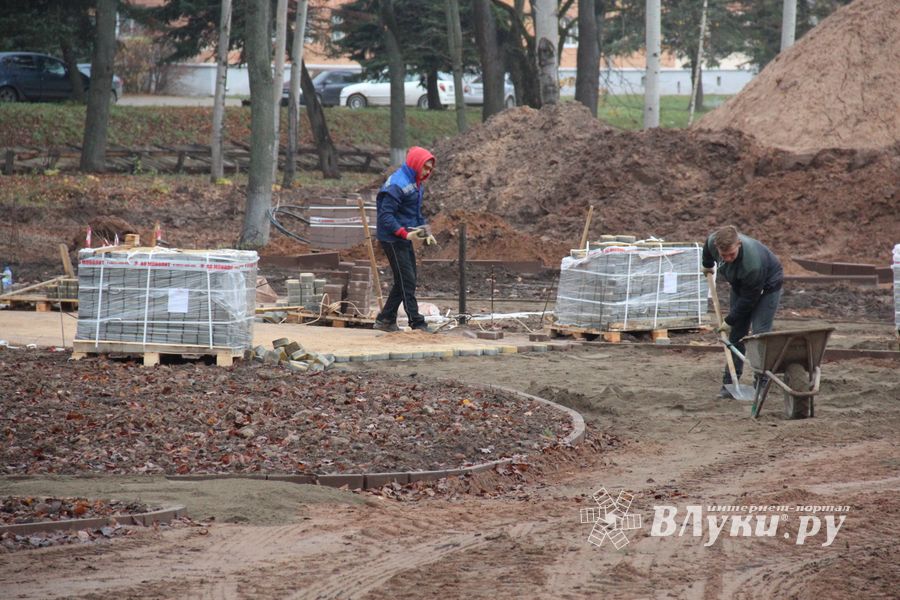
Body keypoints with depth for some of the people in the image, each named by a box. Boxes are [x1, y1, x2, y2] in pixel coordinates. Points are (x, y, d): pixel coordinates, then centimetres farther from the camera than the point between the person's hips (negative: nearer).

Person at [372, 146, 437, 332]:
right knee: (407, 281, -9)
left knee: (406, 281, 14)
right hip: (392, 239, -10)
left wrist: (426, 233, 8)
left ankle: (385, 319, 23)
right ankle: (417, 324, -8)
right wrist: (406, 234, -30)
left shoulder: (416, 184, 12)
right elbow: (385, 216, -23)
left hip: (405, 239, 10)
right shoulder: (397, 184, -20)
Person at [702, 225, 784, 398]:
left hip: (767, 286, -6)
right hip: (741, 286, 6)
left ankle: (761, 385, -11)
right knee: (736, 334, 3)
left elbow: (748, 299, -30)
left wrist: (729, 321, -21)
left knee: (759, 333, -16)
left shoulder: (752, 264, -43)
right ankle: (729, 383, 6)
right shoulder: (713, 241, -26)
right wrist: (707, 265, 23)